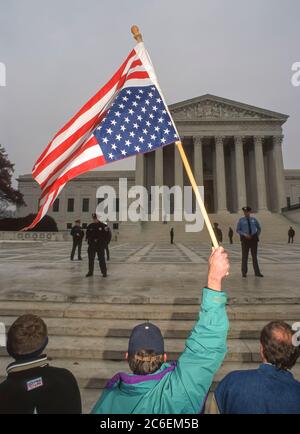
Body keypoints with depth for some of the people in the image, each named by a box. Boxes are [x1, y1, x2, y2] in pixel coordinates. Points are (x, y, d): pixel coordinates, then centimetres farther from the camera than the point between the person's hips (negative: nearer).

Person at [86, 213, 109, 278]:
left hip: (100, 245, -3)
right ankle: (90, 272, 23)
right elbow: (87, 234, 13)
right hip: (92, 245, 4)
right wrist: (89, 240, -3)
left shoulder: (103, 226, -3)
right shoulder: (90, 226, 7)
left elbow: (106, 235, -2)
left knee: (101, 259, -2)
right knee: (91, 259, 10)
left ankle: (104, 272, 9)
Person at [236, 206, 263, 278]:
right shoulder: (241, 220, 0)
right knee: (244, 256, 0)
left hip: (253, 238, 2)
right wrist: (245, 234, -16)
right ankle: (244, 272, 10)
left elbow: (259, 228, 20)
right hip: (245, 239, -2)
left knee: (254, 255, 6)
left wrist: (257, 235, 8)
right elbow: (238, 230, -3)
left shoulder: (253, 219, 7)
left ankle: (257, 272, 12)